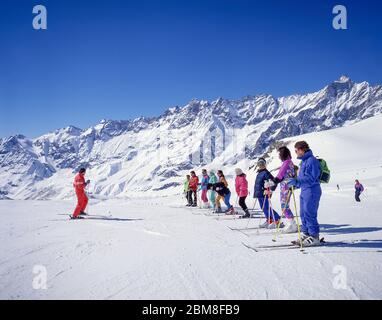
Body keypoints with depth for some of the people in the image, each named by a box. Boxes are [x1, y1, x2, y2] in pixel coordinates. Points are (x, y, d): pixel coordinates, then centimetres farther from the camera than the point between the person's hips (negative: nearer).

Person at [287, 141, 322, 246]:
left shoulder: (312, 160, -15)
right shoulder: (304, 161, 16)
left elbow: (311, 179, -23)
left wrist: (296, 181, -27)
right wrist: (295, 184, 16)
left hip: (311, 191, -10)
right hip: (304, 191, 10)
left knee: (309, 214, -7)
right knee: (303, 214, 13)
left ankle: (314, 237, 2)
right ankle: (306, 234, 23)